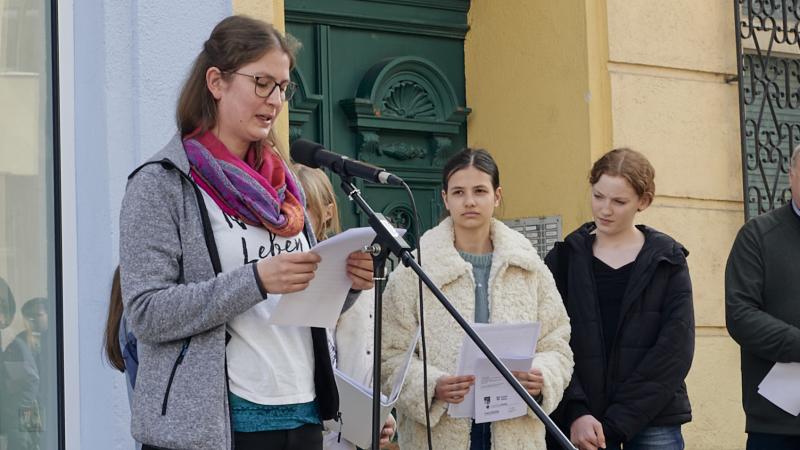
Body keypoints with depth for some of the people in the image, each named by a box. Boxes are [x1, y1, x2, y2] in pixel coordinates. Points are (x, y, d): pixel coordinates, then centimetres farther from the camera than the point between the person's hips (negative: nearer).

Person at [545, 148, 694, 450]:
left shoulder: (668, 261, 4)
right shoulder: (564, 259, 7)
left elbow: (676, 349, -3)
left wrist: (616, 422, -11)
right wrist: (575, 413, -15)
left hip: (654, 420, 0)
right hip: (582, 425, 0)